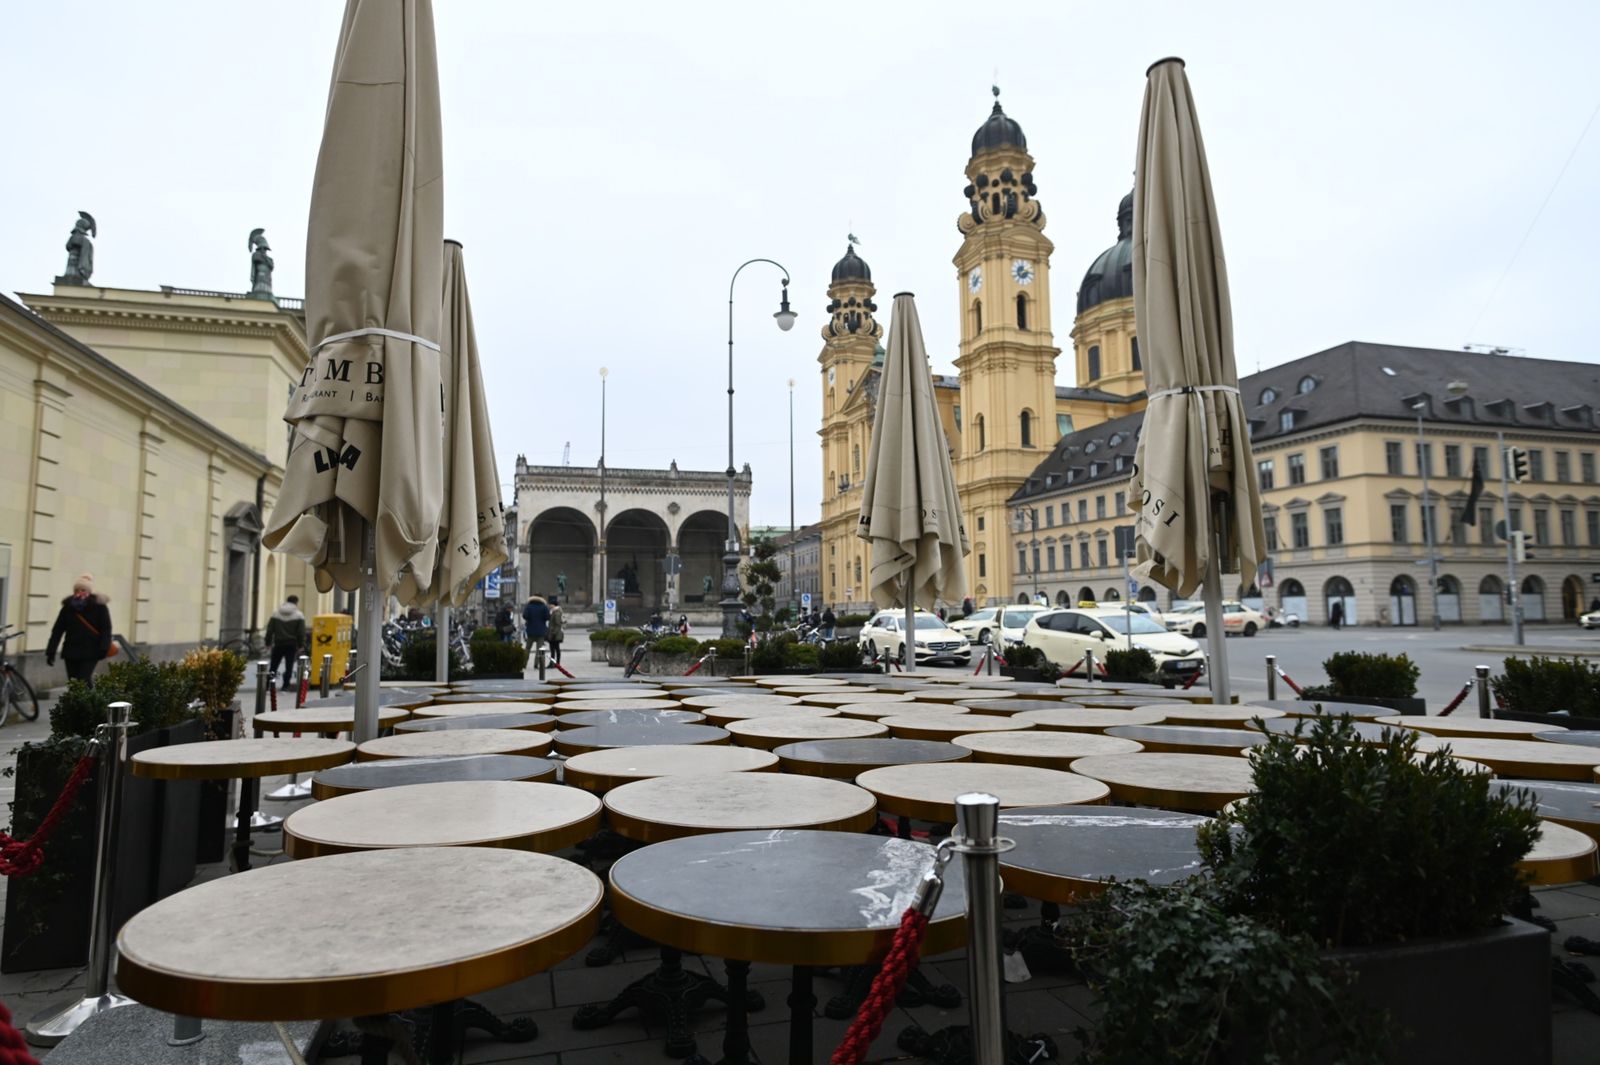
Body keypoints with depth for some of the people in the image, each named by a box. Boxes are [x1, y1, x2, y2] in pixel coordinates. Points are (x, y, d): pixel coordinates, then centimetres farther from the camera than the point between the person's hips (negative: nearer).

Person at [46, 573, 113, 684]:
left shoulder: (99, 606, -5)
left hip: (90, 653, -4)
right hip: (71, 652, 4)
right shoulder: (68, 606, 4)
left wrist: (103, 648, -20)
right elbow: (58, 630, 5)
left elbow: (106, 629, -9)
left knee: (83, 682, -13)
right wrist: (51, 651, 2)